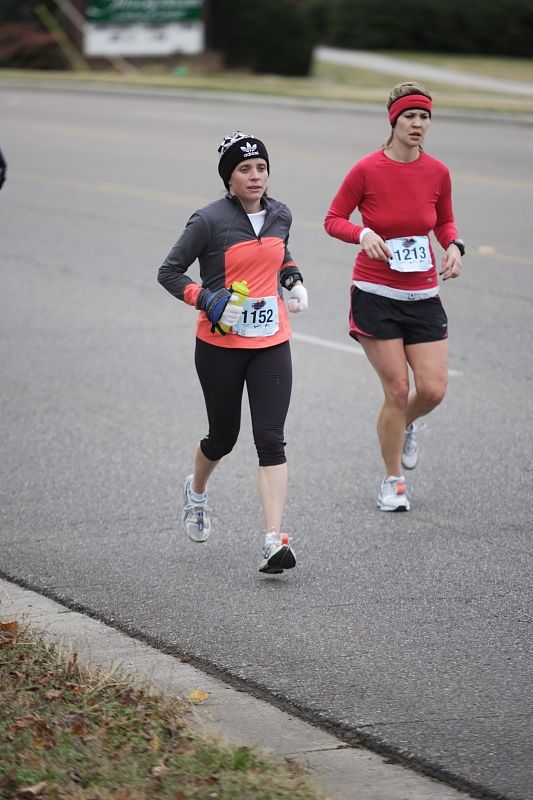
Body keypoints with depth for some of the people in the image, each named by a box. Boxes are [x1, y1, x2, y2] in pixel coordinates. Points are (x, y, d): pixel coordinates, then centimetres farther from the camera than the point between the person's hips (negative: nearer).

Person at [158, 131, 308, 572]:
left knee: (271, 439, -9)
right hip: (220, 346, -3)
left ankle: (274, 542, -15)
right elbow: (169, 272, -7)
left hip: (271, 343, 3)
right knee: (223, 437, 12)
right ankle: (197, 490, 47)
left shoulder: (280, 215, 4)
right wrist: (209, 300, -20)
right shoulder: (210, 220, -12)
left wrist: (294, 280, 6)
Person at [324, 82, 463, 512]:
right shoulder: (367, 169, -10)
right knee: (397, 390, -5)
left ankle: (406, 424, 33)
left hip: (423, 296, 3)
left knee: (433, 390, -5)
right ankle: (393, 481, 15)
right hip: (376, 295, -3)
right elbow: (333, 219, -1)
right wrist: (364, 234, -20)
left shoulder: (437, 172, 0)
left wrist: (454, 245, -4)